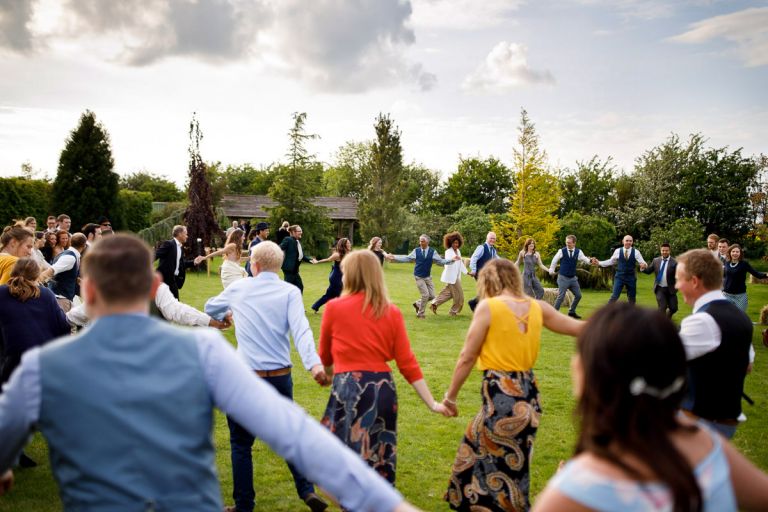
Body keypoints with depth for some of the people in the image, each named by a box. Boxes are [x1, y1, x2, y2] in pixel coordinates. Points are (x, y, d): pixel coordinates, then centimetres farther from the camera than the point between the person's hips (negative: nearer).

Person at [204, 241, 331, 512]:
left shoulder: (238, 288, 3)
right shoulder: (290, 291, -3)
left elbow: (210, 308, 23)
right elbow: (300, 329, -20)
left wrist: (228, 312, 45)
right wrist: (314, 364, -31)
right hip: (281, 377, 1)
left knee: (241, 444, 13)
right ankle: (307, 490, 14)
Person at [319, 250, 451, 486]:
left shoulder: (334, 308, -3)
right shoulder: (392, 312, 4)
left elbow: (325, 357, 11)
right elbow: (407, 363, 0)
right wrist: (432, 403, 3)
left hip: (349, 387, -4)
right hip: (384, 387, 4)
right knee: (380, 461, 19)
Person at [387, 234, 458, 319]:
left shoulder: (432, 252, -1)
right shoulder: (416, 251, -4)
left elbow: (441, 261, 0)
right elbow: (406, 259, 2)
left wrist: (452, 260, -12)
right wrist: (394, 257, -4)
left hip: (428, 277, 3)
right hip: (419, 277, -3)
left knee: (432, 296, 3)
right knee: (425, 295, -11)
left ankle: (418, 304, 27)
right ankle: (420, 313, 7)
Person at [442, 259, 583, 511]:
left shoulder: (488, 306, -10)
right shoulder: (537, 307, 5)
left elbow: (467, 358, -7)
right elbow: (579, 327, 15)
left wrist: (451, 396, 4)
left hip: (501, 396, -6)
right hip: (528, 396, 7)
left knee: (499, 472, 8)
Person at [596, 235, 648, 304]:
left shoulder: (636, 252, -3)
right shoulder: (618, 251, -2)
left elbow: (642, 263, -7)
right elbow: (611, 261, 9)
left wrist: (644, 265, -31)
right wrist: (599, 263, 2)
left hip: (631, 277, 1)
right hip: (619, 277, -1)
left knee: (632, 298, 11)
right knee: (614, 296, -9)